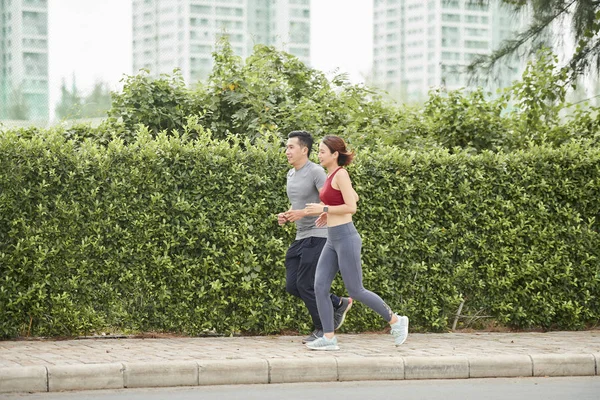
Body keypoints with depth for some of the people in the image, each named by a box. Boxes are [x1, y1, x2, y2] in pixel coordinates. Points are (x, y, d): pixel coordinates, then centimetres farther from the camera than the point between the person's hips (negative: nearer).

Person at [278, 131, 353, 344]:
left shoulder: (316, 172, -13)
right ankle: (339, 304, 20)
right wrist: (286, 217, 7)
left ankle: (323, 330, 7)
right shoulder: (291, 174, 15)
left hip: (317, 236, -9)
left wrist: (302, 213, -25)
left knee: (306, 284, -8)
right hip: (300, 237, 9)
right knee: (292, 286, 5)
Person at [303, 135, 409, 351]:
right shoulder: (332, 175, 14)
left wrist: (324, 209, -15)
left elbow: (351, 207, -17)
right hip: (333, 240, 9)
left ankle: (396, 321, 12)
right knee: (320, 287, -1)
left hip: (345, 238, -9)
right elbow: (354, 197, 27)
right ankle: (329, 338, 0)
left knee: (355, 290, -3)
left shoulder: (341, 174, -12)